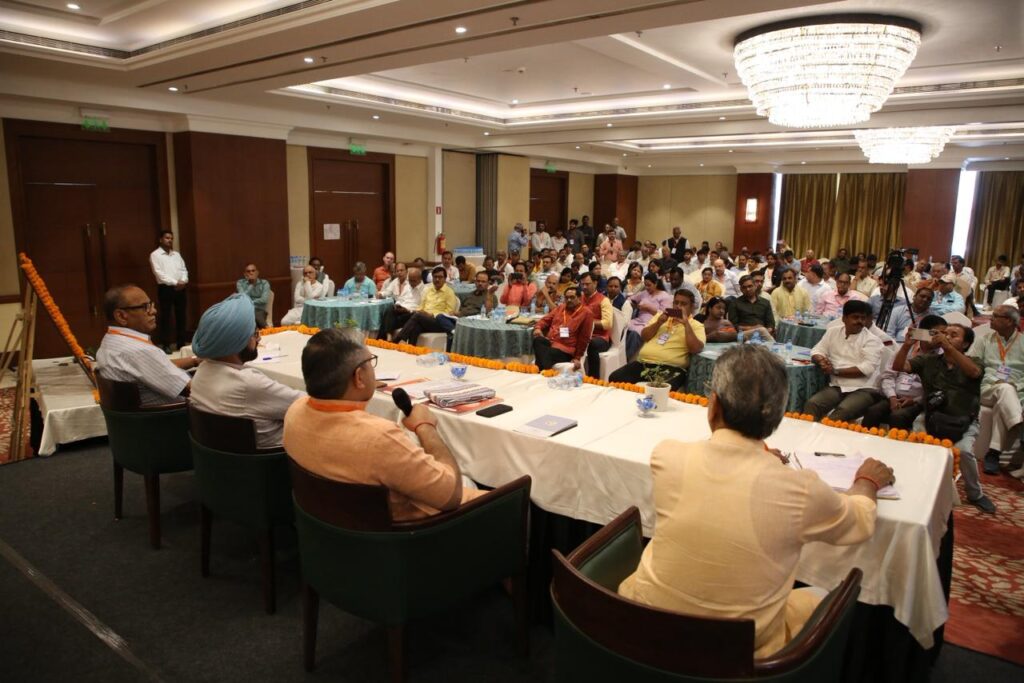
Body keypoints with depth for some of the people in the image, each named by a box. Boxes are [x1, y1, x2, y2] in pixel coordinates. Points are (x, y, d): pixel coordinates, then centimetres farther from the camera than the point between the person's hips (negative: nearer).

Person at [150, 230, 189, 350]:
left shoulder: (177, 254, 17)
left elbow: (183, 269, 11)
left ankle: (182, 343, 15)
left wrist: (183, 281, -10)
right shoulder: (155, 255, -2)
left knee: (181, 317, 8)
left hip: (181, 288, 5)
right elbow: (159, 273, -11)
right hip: (165, 289, -5)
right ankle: (166, 345, 3)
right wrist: (175, 283, -18)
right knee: (165, 318, -2)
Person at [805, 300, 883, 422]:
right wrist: (821, 360, -12)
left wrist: (835, 371, -14)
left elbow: (866, 369, -13)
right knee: (811, 404, -24)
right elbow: (816, 352, 13)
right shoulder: (833, 332, 13)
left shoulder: (872, 340, -2)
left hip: (863, 389, -4)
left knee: (843, 411, -34)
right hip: (836, 387, 4)